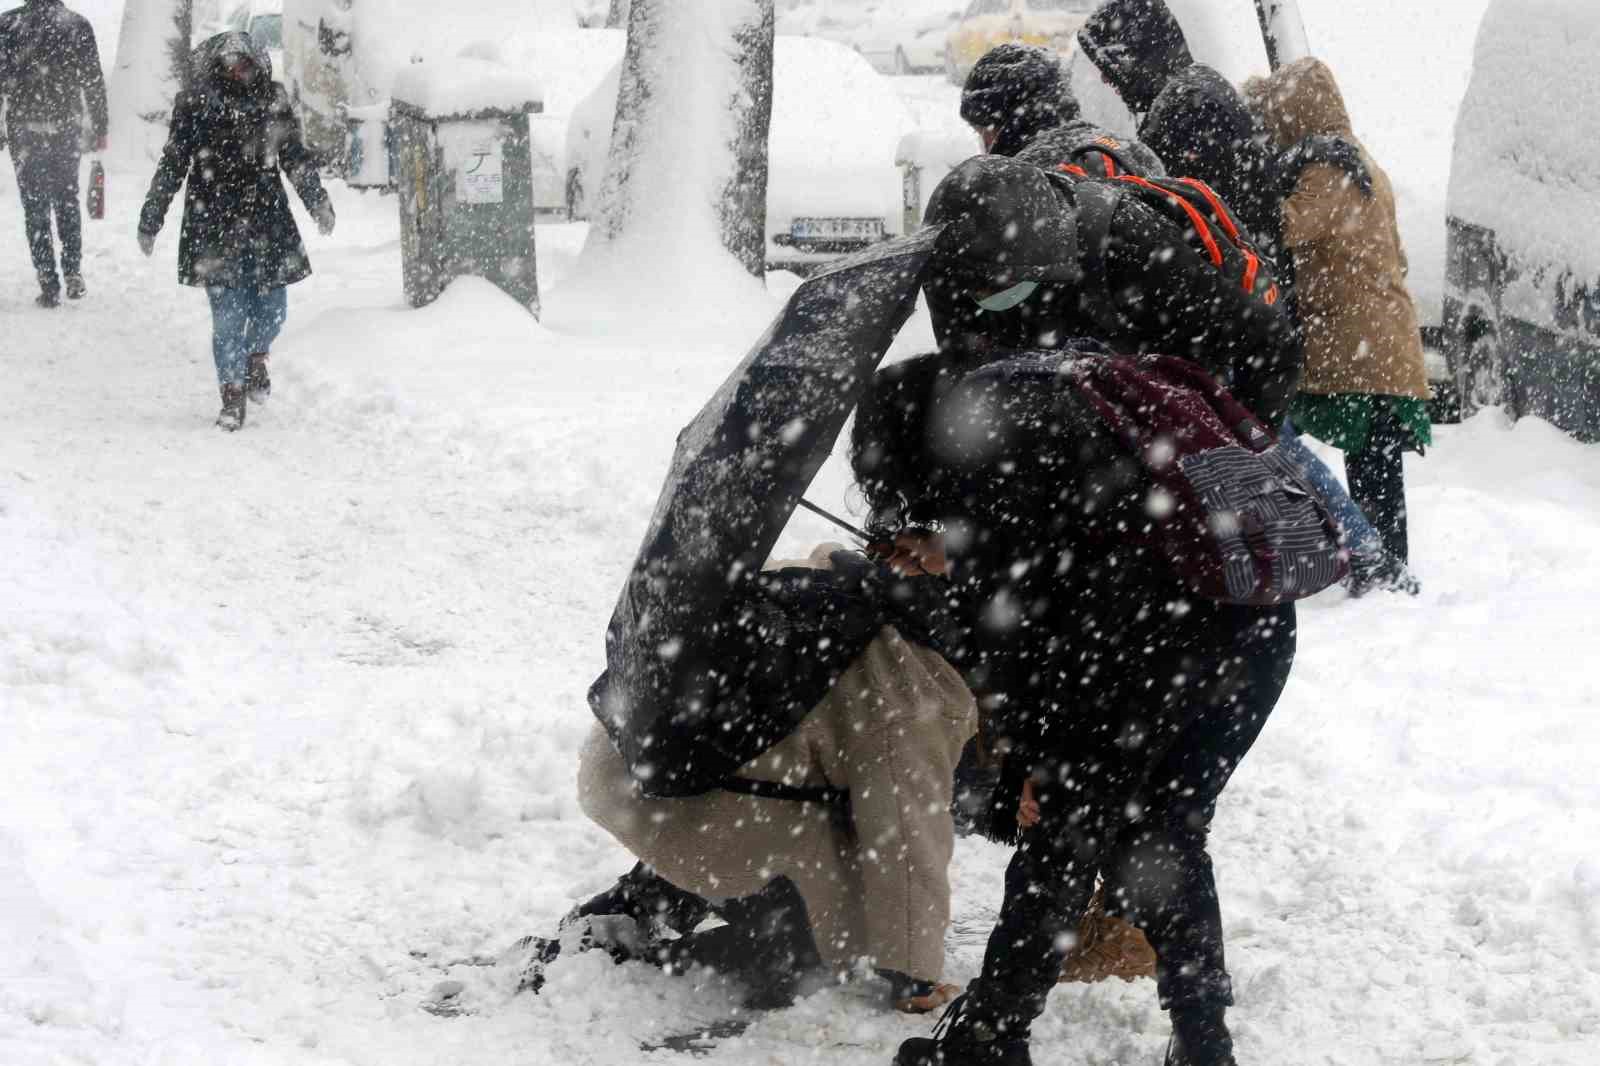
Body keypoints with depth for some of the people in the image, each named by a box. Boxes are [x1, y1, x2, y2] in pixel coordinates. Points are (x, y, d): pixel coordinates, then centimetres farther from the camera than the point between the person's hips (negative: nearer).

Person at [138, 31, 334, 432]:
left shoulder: (272, 99, 2)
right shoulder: (196, 104, -5)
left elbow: (295, 156, 11)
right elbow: (172, 165, 0)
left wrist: (318, 203, 5)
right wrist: (149, 222, 1)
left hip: (267, 220, 3)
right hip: (215, 224, -3)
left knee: (272, 308, 6)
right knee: (228, 314, -6)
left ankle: (255, 357, 38)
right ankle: (232, 394, 8)